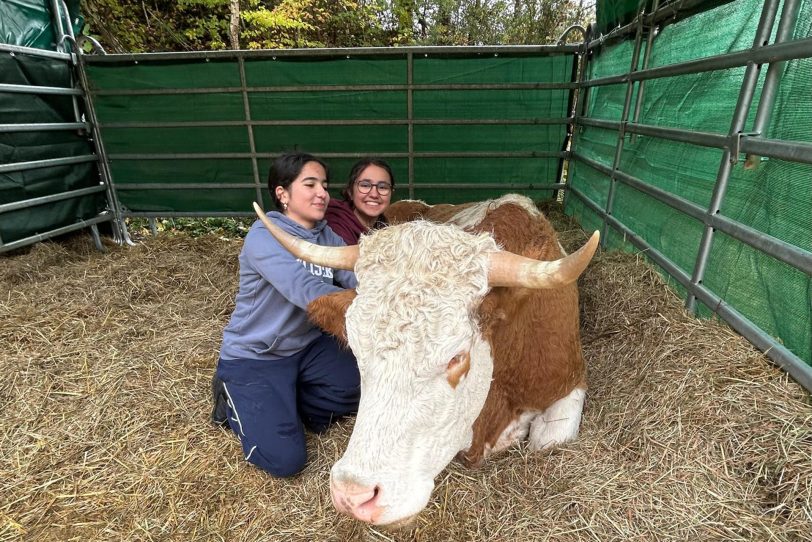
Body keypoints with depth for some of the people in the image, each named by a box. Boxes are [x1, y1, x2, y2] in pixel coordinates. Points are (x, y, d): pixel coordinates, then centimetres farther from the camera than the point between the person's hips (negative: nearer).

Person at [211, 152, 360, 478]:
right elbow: (307, 292, -37)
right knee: (284, 460, -15)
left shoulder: (327, 237, 1)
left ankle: (283, 404, 9)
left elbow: (359, 280, -15)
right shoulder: (264, 236, -22)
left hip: (308, 346, 7)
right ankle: (234, 401, 13)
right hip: (253, 357, -6)